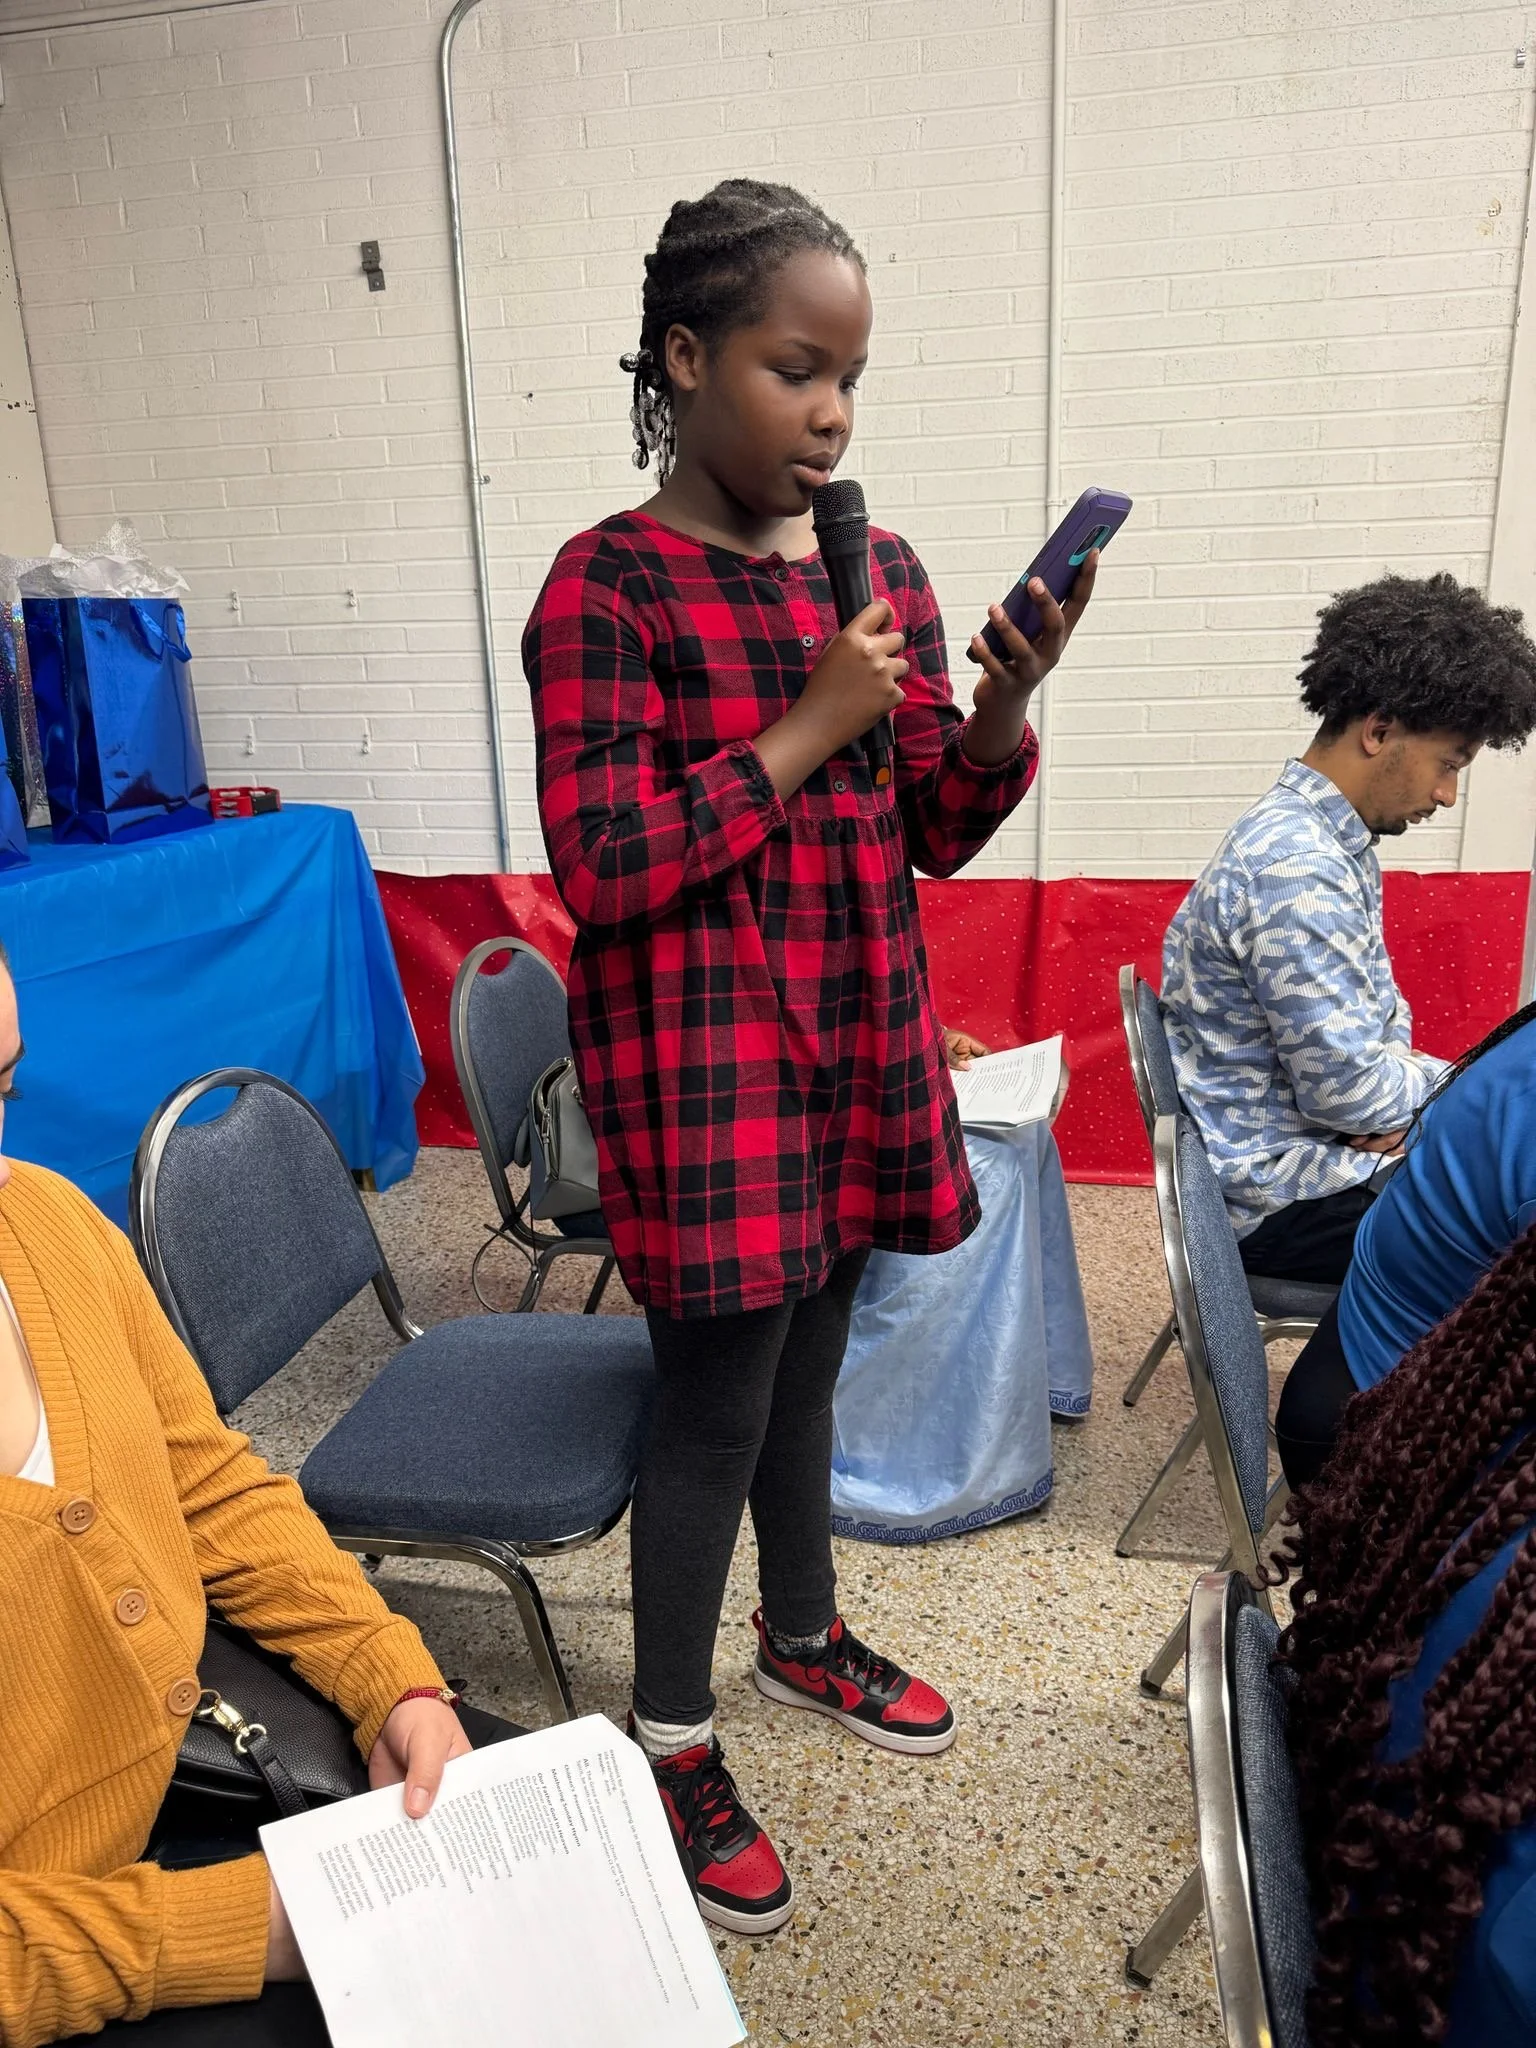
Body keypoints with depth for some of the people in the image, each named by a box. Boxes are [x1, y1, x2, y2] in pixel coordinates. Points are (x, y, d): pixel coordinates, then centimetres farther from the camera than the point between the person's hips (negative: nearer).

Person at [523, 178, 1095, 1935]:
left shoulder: (882, 571, 6)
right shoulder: (608, 586, -11)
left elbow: (933, 837, 8)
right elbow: (602, 871, -18)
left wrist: (1002, 707, -11)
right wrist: (809, 727, -19)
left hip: (859, 1043, 6)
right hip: (701, 1063, -6)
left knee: (806, 1358, 21)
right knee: (717, 1401, 4)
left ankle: (803, 1634, 45)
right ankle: (671, 1740, 28)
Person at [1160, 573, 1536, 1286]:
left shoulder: (1333, 838, 6)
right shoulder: (1296, 869, -26)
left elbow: (1377, 1002, 16)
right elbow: (1349, 1095, -26)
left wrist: (1398, 1069, -6)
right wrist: (1438, 1081, -5)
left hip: (1320, 1138, 10)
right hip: (1286, 1191, -10)